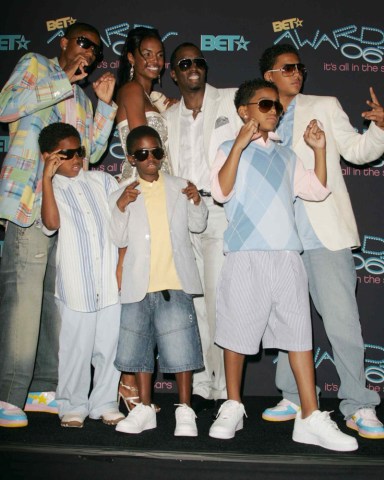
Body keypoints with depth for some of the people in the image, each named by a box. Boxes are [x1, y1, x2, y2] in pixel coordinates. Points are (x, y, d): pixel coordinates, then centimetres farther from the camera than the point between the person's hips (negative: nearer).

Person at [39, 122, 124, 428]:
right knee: (76, 348, 5)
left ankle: (105, 403, 25)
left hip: (112, 282, 3)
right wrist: (47, 178, -16)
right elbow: (52, 223, -17)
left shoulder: (101, 180, 11)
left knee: (110, 345, 9)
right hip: (76, 285, -2)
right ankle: (73, 406, 23)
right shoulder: (51, 190, 2)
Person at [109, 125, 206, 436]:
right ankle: (145, 408, 22)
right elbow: (119, 239, 2)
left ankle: (185, 409, 9)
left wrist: (197, 202, -7)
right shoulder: (123, 194, 10)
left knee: (180, 347, -4)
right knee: (138, 346, 9)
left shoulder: (179, 187, 9)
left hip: (175, 282, -2)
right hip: (138, 285, 2)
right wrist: (121, 206, -12)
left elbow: (197, 225, 11)